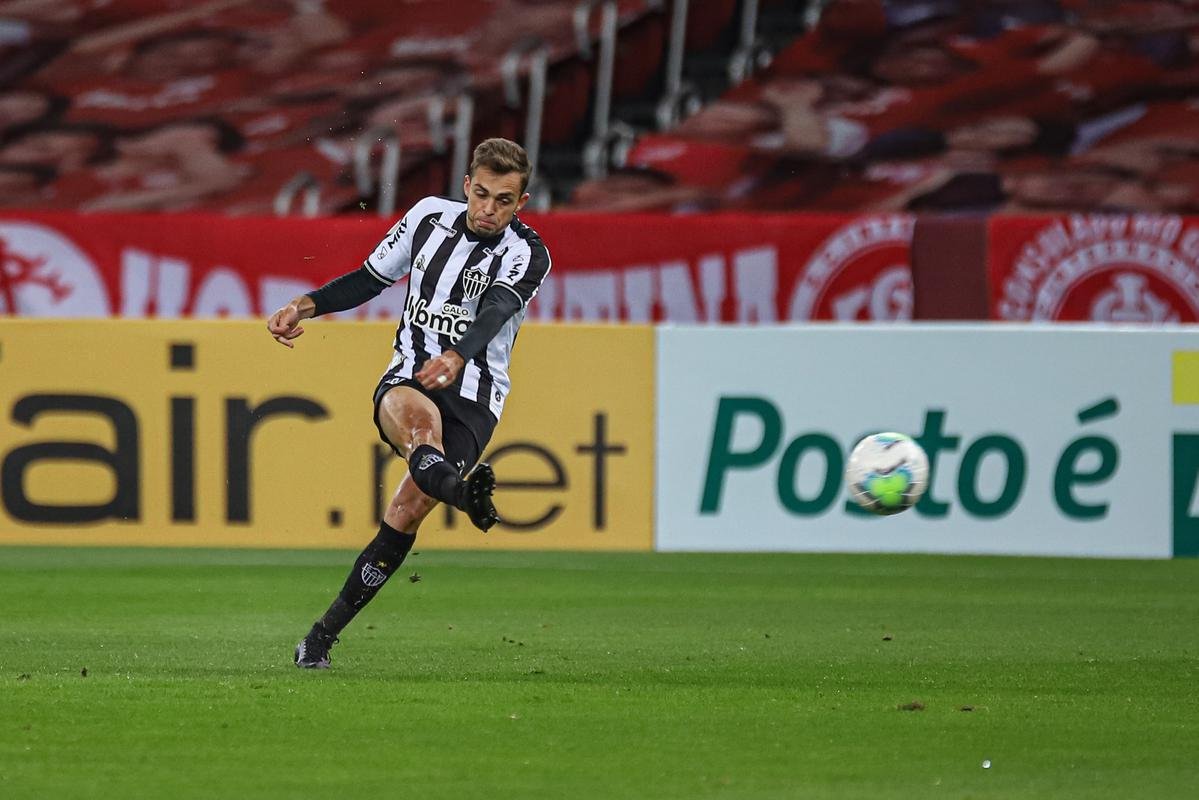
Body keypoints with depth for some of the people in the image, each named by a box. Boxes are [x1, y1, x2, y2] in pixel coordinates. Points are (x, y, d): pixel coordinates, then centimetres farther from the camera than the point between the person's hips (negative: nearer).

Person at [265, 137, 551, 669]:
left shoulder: (526, 254, -6)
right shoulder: (430, 216, 5)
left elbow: (494, 312, -27)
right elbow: (370, 278, 18)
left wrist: (456, 357, -47)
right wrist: (305, 306, 3)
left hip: (471, 398, -2)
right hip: (406, 380, 2)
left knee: (407, 511, -15)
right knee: (418, 415, -36)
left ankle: (324, 634, -3)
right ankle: (454, 485, -71)